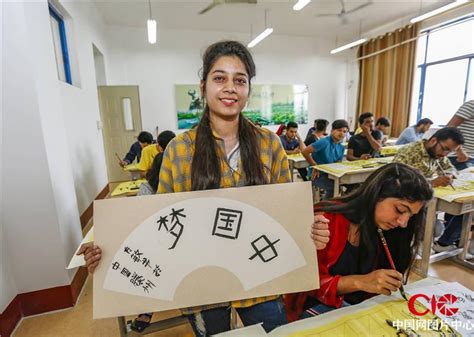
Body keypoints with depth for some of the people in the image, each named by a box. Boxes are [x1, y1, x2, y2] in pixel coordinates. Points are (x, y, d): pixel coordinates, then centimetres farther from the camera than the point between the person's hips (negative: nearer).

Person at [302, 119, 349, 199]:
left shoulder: (341, 148, 8)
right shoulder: (324, 142, -16)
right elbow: (305, 152, -21)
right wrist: (315, 166, -14)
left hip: (330, 174, 8)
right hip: (317, 175, -7)